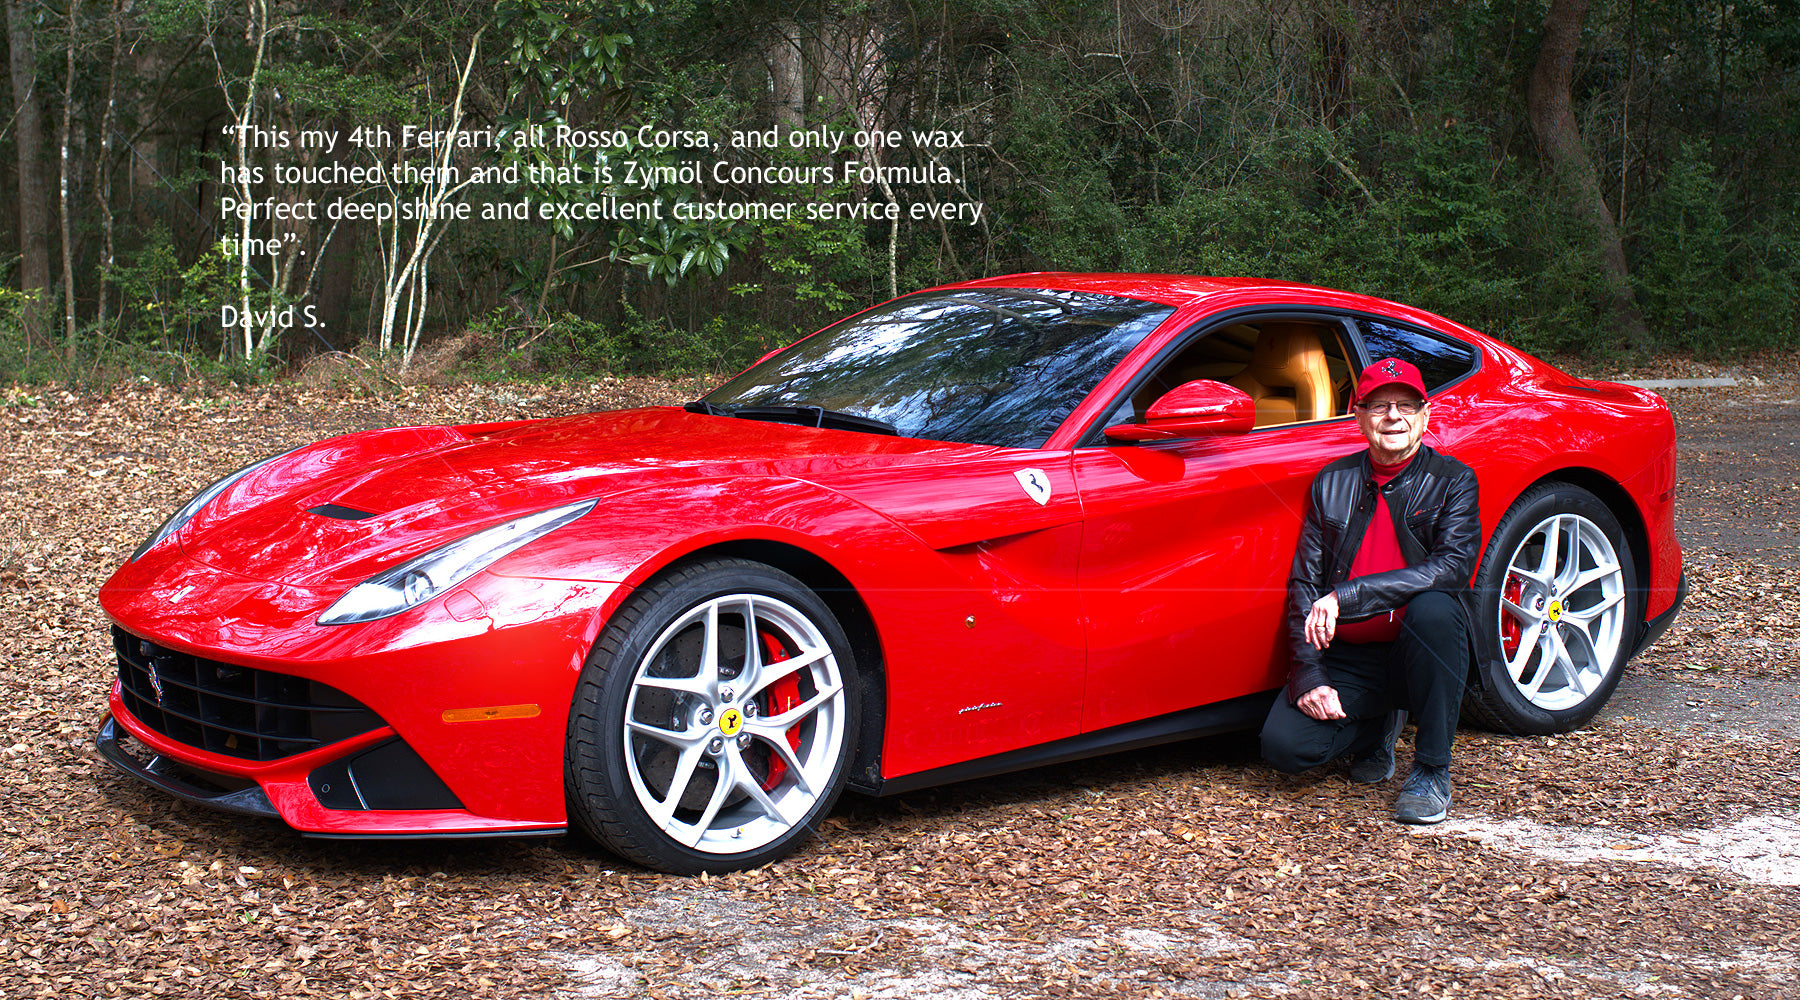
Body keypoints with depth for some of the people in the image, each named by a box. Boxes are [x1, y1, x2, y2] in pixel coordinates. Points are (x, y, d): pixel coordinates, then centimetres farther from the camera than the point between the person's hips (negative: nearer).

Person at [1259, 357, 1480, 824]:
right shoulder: (1332, 483, 6)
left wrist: (1346, 597, -29)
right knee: (1284, 744, -21)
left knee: (1433, 607, -36)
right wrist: (1310, 676, -11)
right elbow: (1304, 584, 3)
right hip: (1346, 658, 3)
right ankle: (1380, 727, 15)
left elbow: (1452, 566, -20)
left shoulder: (1451, 480, -3)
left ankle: (1433, 771, -18)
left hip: (1418, 653, -2)